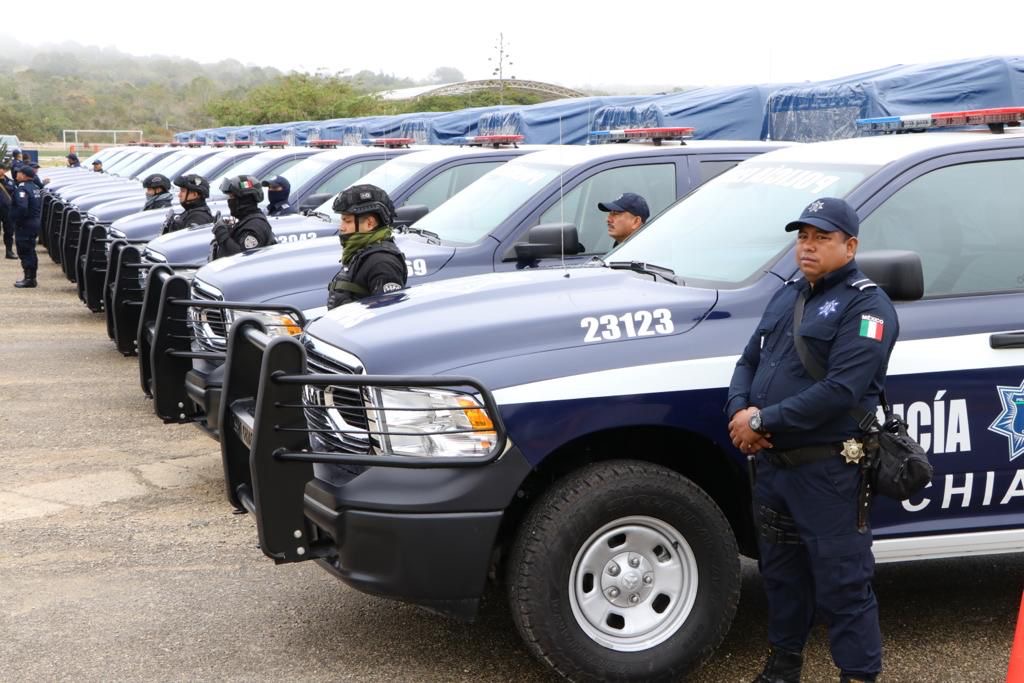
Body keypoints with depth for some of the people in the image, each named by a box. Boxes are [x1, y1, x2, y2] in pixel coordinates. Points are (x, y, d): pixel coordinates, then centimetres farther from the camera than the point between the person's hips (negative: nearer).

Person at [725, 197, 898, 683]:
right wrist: (739, 412, -6)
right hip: (771, 464, 8)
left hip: (828, 472, -8)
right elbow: (749, 361, 16)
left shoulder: (865, 305, -11)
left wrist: (763, 420, -20)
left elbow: (841, 391, -22)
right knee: (781, 573, 20)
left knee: (842, 583, 0)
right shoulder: (787, 296, 15)